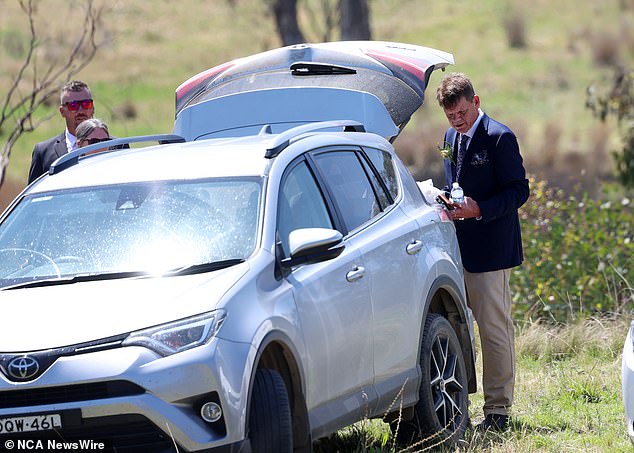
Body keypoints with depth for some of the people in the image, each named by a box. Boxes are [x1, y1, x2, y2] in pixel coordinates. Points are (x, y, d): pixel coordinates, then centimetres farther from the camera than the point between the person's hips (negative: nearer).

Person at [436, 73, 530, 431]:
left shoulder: (500, 138, -9)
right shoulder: (451, 138, 15)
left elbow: (519, 191, -11)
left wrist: (479, 210, -22)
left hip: (489, 251, -8)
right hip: (458, 249, 8)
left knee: (495, 330, -4)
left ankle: (498, 410, 1)